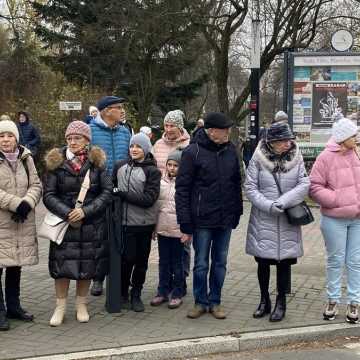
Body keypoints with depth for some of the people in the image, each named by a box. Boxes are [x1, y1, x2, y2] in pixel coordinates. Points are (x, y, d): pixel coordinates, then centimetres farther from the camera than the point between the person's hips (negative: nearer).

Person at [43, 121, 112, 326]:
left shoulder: (97, 162, -1)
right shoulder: (56, 162, -1)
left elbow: (107, 192, -4)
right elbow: (49, 195, -3)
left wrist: (85, 211, -15)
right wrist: (67, 213, -16)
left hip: (92, 224, 0)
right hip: (64, 223, 0)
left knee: (88, 265, 7)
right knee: (62, 264, 0)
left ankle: (81, 305, 24)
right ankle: (61, 306, 16)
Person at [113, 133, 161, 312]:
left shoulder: (152, 171, -4)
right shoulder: (120, 166, 6)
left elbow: (149, 199, -13)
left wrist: (122, 194, -13)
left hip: (144, 223, -1)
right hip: (124, 221, 1)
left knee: (141, 260, 8)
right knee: (127, 258, -1)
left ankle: (136, 295, 23)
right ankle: (123, 293, 18)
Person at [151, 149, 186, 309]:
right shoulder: (161, 182, 7)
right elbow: (155, 204, 13)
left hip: (178, 229, -4)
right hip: (162, 228, 4)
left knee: (177, 263, 6)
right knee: (163, 262, 13)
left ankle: (177, 294, 16)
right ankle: (163, 291, 23)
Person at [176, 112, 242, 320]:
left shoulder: (230, 150, 4)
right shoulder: (193, 152, -10)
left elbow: (237, 183, 13)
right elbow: (182, 189, -9)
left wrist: (237, 213, 8)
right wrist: (185, 225, -11)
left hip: (226, 219, 4)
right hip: (202, 219, -4)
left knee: (220, 263, 12)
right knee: (201, 264, 6)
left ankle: (215, 302, 25)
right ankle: (200, 302, 22)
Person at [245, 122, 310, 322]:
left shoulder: (296, 158, 0)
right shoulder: (258, 159, -6)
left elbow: (305, 185, -8)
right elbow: (250, 187, -6)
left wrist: (282, 202, -19)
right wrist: (269, 206, -18)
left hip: (288, 222, 1)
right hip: (263, 221, -1)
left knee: (284, 262, 8)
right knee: (263, 262, 9)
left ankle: (281, 303, 22)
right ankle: (265, 301, 26)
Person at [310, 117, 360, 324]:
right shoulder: (326, 157, -9)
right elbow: (315, 187, -9)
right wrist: (336, 200, -17)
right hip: (334, 219, -3)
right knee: (336, 261, 9)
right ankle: (333, 301, 23)